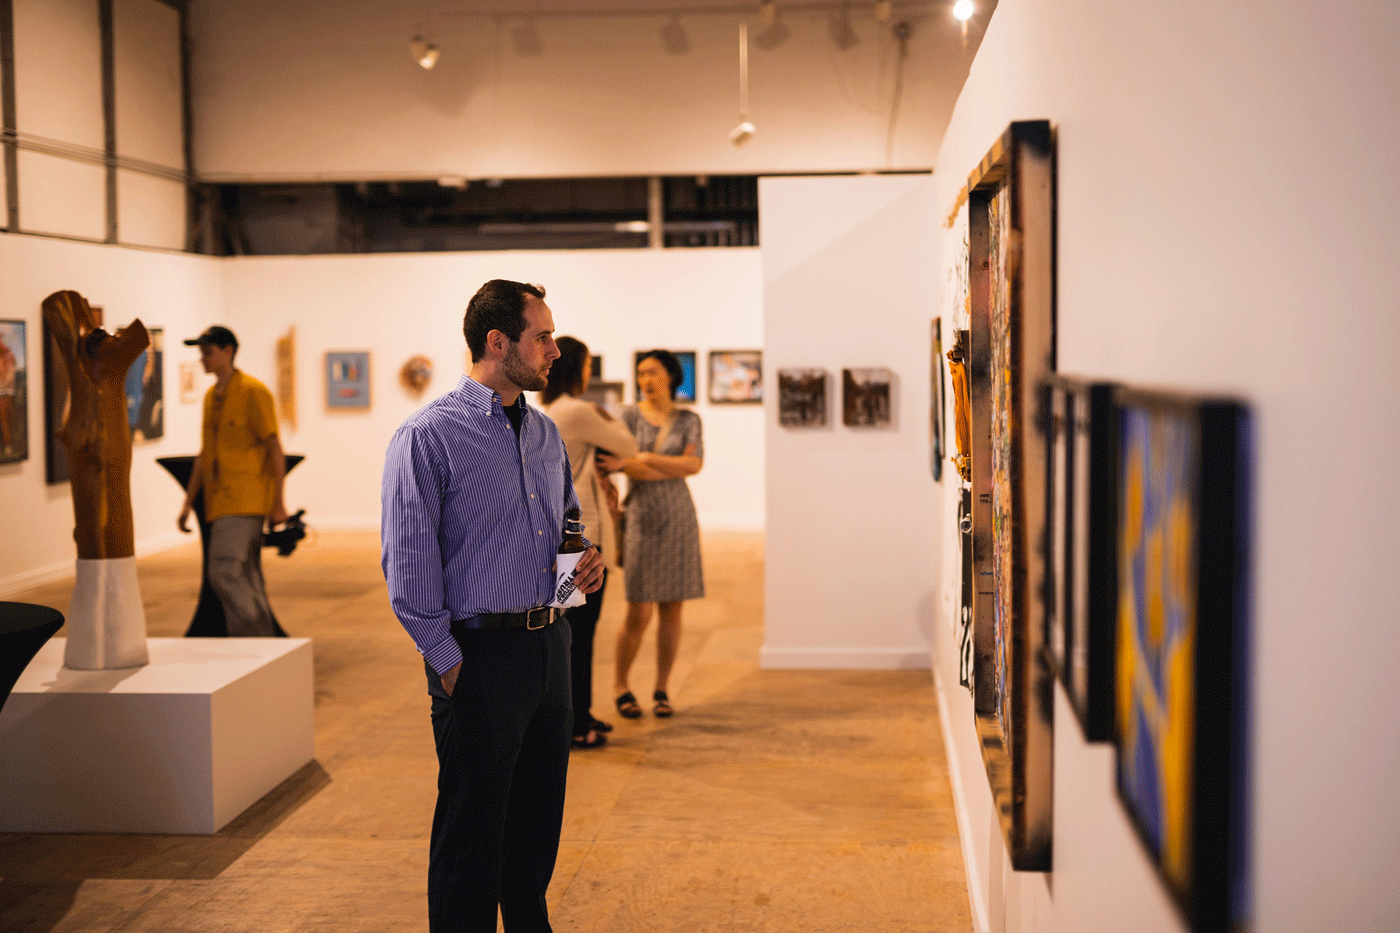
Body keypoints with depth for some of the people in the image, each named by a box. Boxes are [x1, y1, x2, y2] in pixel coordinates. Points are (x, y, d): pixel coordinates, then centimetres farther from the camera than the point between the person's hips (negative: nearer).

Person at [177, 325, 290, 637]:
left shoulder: (253, 392, -9)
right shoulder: (211, 396, 16)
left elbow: (275, 448, -10)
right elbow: (204, 455, 19)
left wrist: (278, 502, -13)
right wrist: (188, 503, 15)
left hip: (245, 502, -8)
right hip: (221, 503, 8)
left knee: (225, 574, -15)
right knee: (246, 581, 9)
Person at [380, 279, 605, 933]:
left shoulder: (545, 434, 13)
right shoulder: (428, 436, -10)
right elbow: (407, 565, -12)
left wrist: (586, 560, 4)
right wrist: (448, 660, -13)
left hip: (548, 647, 7)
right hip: (482, 653, -7)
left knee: (539, 823, 17)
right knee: (472, 833, 3)